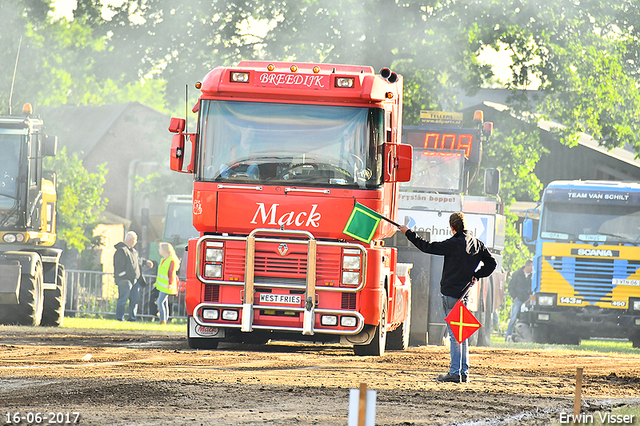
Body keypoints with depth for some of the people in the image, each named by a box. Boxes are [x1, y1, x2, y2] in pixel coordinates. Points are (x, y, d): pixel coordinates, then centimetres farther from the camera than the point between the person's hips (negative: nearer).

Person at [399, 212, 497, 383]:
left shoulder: (454, 244, -15)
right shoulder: (477, 244, 6)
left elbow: (427, 247, -12)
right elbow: (491, 263, 12)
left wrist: (408, 233, -2)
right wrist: (475, 276, 12)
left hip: (451, 293, -7)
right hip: (464, 293, 7)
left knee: (455, 334, -6)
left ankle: (455, 373, -6)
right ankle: (464, 372, 15)